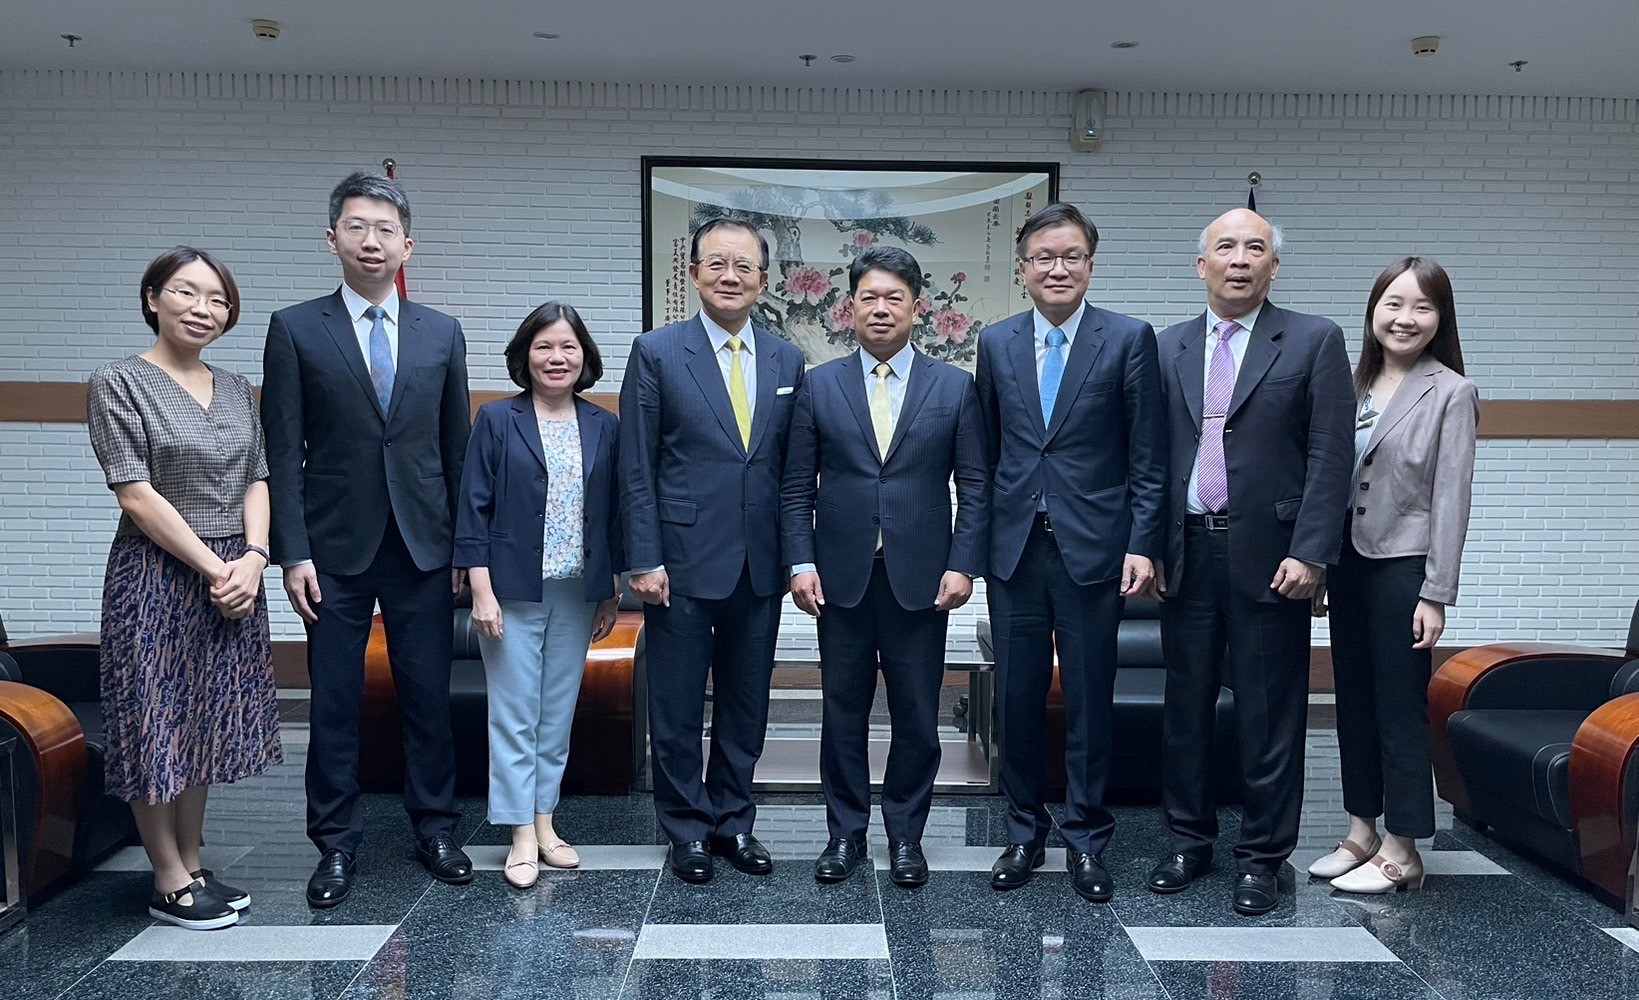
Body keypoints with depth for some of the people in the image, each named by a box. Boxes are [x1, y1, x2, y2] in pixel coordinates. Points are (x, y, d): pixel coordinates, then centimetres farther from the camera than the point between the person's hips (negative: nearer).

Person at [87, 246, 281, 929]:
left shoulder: (237, 390, 10)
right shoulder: (118, 383, -7)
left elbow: (255, 481, 8)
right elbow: (136, 496, -13)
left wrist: (252, 559, -8)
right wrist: (212, 567, -15)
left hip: (233, 579, 6)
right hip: (157, 578, -6)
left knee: (207, 724, 13)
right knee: (158, 724, 3)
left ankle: (194, 867, 25)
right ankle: (169, 883, 15)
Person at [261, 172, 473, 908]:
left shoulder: (441, 334, 7)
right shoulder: (295, 330, 1)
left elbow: (456, 447, 9)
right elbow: (283, 453, -2)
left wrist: (463, 544, 6)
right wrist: (293, 553, -8)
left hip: (424, 549, 2)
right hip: (336, 550, -1)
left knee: (430, 698, 8)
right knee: (334, 704, 6)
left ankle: (434, 828, 23)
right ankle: (336, 843, 19)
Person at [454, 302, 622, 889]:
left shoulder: (603, 428, 5)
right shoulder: (497, 420, -3)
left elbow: (613, 513, 9)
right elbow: (474, 508, -5)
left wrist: (611, 594, 8)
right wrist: (482, 591, -10)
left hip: (577, 594, 3)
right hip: (513, 592, -3)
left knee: (559, 712, 11)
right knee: (514, 713, 1)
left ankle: (544, 822, 23)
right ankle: (522, 835, 10)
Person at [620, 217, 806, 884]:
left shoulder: (787, 361, 7)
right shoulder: (656, 353, -4)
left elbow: (792, 468, 10)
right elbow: (636, 468, -5)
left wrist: (792, 555, 6)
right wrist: (645, 560, -10)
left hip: (759, 568, 4)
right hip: (684, 560, -3)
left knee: (746, 703, 13)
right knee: (677, 706, 7)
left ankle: (734, 821, 29)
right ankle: (688, 829, 23)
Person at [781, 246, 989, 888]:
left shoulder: (955, 387, 3)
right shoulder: (818, 386, 5)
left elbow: (974, 486, 3)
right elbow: (797, 486, 4)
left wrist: (963, 566, -6)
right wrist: (801, 562, -5)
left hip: (921, 580, 0)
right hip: (841, 578, 1)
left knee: (917, 716, 6)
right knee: (843, 714, 9)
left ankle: (906, 834, 23)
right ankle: (846, 832, 23)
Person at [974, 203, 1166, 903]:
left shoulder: (1130, 339, -1)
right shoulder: (996, 343, 8)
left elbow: (1148, 457, -2)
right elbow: (988, 450, 11)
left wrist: (1143, 545, -8)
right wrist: (980, 542, 7)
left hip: (1093, 547, -2)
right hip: (1015, 548, 3)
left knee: (1089, 699, 5)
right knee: (1017, 696, 8)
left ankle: (1086, 840, 20)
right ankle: (1025, 833, 24)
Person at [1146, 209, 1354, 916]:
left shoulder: (1314, 341, 0)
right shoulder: (1170, 347, 11)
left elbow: (1330, 454, -5)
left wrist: (1310, 553, -13)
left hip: (1269, 554, -3)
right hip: (1188, 551, 3)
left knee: (1269, 714, 4)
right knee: (1185, 705, 11)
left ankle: (1261, 856, 18)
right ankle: (1189, 838, 26)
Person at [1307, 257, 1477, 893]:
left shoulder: (1450, 393, -7)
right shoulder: (1352, 385, 9)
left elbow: (1451, 498, -10)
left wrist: (1437, 593, -13)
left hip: (1403, 565, -6)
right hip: (1347, 560, 6)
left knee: (1400, 708, 1)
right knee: (1353, 703, 13)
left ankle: (1401, 852, 12)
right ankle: (1362, 830, 25)